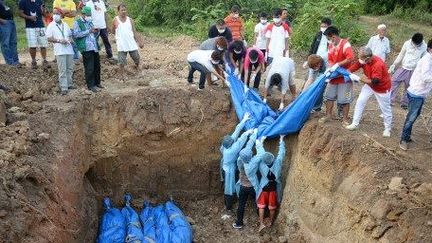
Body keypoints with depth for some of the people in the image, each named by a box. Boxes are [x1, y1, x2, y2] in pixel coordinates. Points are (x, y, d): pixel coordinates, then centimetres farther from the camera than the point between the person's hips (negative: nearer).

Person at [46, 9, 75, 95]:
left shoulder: (65, 25, 15)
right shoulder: (51, 26, 1)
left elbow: (70, 35, 23)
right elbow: (49, 38, -3)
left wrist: (70, 40, 1)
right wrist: (59, 40, -16)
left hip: (69, 49, 5)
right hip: (59, 51, -5)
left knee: (70, 68, 10)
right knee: (62, 70, -6)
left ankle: (69, 84, 24)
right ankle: (63, 88, -3)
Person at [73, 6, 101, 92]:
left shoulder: (90, 22, 21)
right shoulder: (77, 22, 0)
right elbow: (76, 34, -13)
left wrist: (96, 32, 5)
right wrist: (89, 31, -18)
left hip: (95, 47, 7)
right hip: (86, 49, -7)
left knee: (97, 66, 10)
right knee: (89, 68, -4)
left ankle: (97, 82, 24)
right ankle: (91, 85, 4)